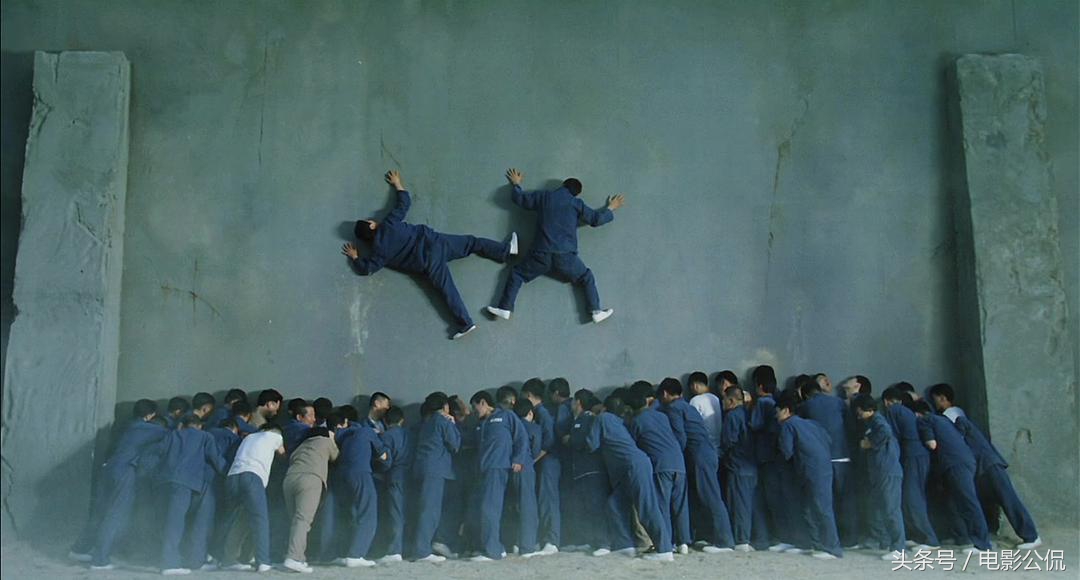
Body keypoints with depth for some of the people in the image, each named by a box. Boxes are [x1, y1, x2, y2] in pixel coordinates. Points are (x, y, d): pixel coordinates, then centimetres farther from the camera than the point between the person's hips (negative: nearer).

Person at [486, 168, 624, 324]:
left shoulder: (543, 197, 11)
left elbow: (519, 198, 21)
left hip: (541, 254, 1)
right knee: (587, 278, 15)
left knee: (516, 273, 15)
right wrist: (611, 208, 29)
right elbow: (596, 219, 11)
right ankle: (596, 311, 1)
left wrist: (516, 184, 41)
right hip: (566, 256, -1)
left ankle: (505, 309, 2)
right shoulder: (576, 203, 6)